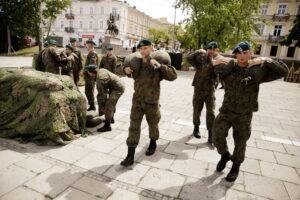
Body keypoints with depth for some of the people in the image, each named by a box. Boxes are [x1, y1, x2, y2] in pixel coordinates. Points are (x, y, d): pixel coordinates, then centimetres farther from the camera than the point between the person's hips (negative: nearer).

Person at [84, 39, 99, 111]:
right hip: (88, 76, 10)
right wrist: (85, 73, 13)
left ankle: (92, 107, 6)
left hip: (90, 76, -10)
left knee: (90, 92, -3)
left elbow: (92, 65, -22)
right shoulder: (90, 53, 18)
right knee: (87, 92, 14)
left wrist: (85, 72, -18)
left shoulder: (93, 54, -13)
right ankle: (91, 106, 22)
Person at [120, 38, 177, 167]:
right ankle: (130, 156, 10)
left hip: (152, 102, -2)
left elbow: (173, 76, -25)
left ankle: (153, 143, 48)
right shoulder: (136, 63, 0)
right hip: (137, 101, 3)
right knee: (134, 127, 1)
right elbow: (124, 67, 18)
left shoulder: (157, 66, -13)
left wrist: (160, 65, -35)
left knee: (153, 125, 18)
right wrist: (125, 69, -6)